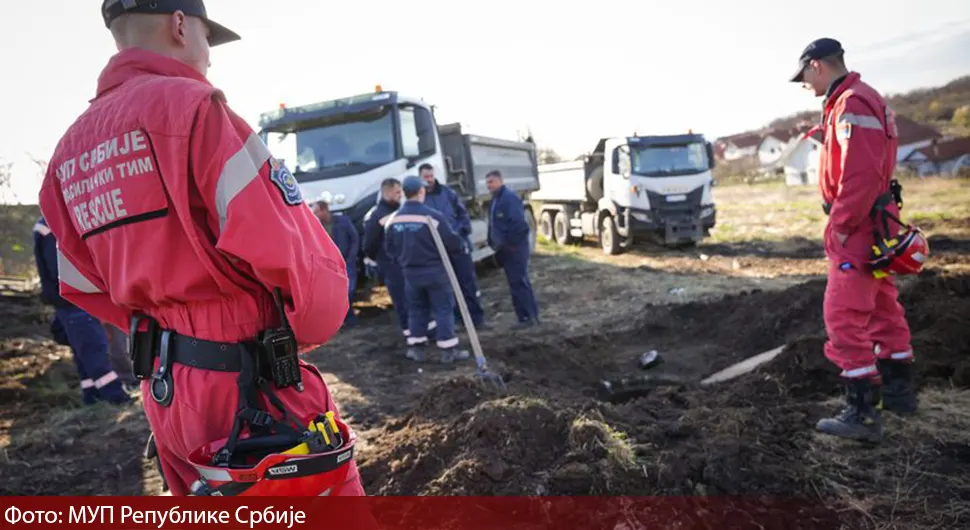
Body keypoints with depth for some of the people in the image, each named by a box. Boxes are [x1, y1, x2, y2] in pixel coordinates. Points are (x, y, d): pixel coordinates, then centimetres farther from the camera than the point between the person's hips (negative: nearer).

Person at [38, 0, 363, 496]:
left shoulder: (70, 150, 11)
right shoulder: (189, 105, -14)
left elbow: (87, 289, 13)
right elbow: (290, 249, -21)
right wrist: (310, 329, -3)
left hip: (164, 391, 8)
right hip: (248, 390, -8)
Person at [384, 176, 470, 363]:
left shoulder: (394, 219, 0)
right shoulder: (432, 216, -17)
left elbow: (389, 248, 9)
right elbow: (452, 243, -16)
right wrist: (458, 246, 7)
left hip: (410, 272, 5)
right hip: (434, 270, -5)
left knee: (416, 309, 16)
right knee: (444, 309, 3)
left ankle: (416, 348, 19)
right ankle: (448, 350, 5)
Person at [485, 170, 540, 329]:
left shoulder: (510, 198, -15)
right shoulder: (494, 200, 17)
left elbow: (518, 223, -23)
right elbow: (493, 225, 22)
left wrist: (512, 243, -19)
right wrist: (493, 243, 13)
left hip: (515, 248, -10)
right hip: (505, 248, 10)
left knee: (518, 282, -8)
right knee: (519, 281, 13)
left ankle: (527, 317, -3)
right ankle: (531, 315, 20)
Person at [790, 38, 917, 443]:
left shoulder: (851, 104, -18)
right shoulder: (861, 101, 15)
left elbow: (861, 175, -27)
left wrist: (841, 227, -19)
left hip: (857, 231, -11)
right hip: (870, 227, 11)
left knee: (844, 318, -8)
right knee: (882, 310, 19)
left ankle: (863, 413, -3)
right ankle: (898, 391, 32)